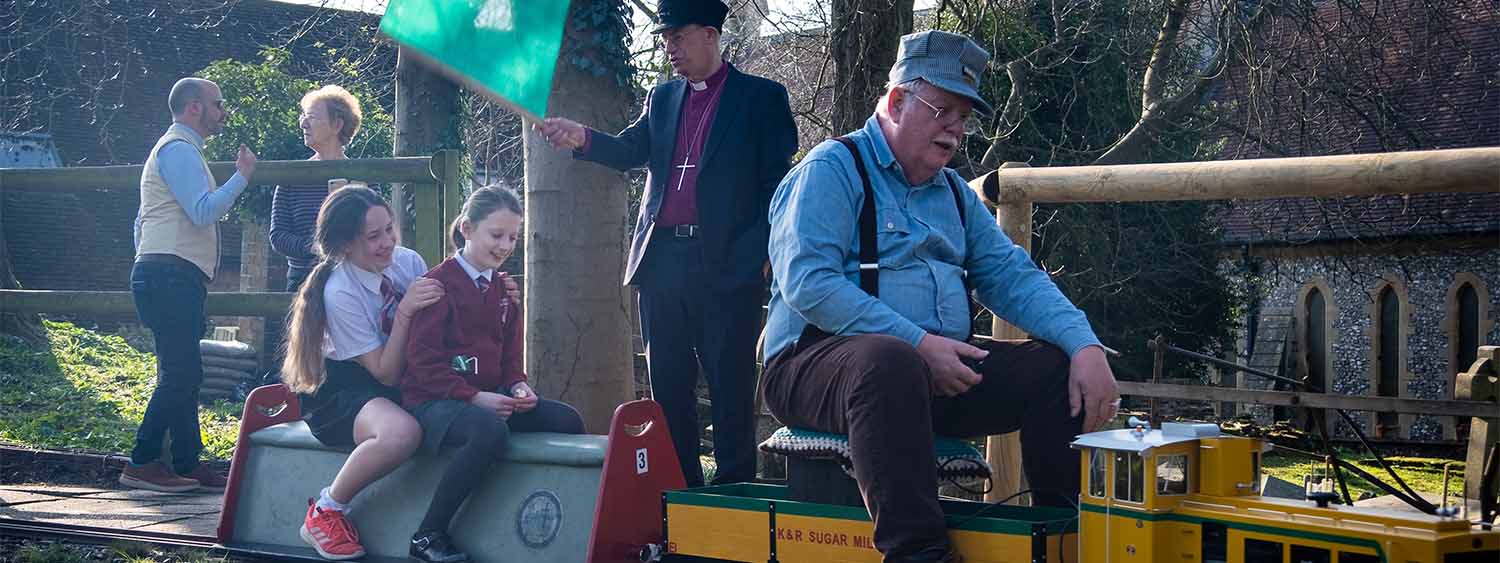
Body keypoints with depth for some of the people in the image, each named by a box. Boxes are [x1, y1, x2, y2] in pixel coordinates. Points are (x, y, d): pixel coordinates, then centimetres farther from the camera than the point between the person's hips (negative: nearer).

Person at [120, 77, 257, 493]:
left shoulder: (179, 150, 26)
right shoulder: (179, 149, -8)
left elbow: (141, 222, 28)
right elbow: (203, 212, -20)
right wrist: (242, 177, -12)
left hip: (173, 281, 11)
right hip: (172, 275, -11)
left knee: (183, 374, 9)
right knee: (181, 373, -14)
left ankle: (187, 463, 10)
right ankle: (141, 464, -14)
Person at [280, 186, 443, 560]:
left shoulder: (408, 261, -3)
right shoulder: (340, 293, -19)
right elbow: (386, 374, -18)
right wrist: (404, 313, -30)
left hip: (405, 387, 6)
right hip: (344, 390, -6)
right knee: (401, 432, -41)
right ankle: (325, 512, -16)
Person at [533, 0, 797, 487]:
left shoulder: (761, 98, 2)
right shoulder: (662, 99, 18)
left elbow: (777, 183, -2)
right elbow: (630, 151, 6)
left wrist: (762, 252, -11)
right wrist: (581, 138, -13)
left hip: (726, 263, -5)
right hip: (662, 259, 5)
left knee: (730, 383, -3)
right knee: (668, 383, 8)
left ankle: (735, 487, 2)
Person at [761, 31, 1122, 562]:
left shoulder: (953, 192, 21)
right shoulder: (833, 169, -3)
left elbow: (1011, 275, 13)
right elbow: (808, 282, -17)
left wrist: (1085, 344, -6)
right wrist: (917, 344, -22)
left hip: (940, 367, 7)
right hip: (820, 362, -7)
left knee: (1059, 369, -9)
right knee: (889, 361, -41)